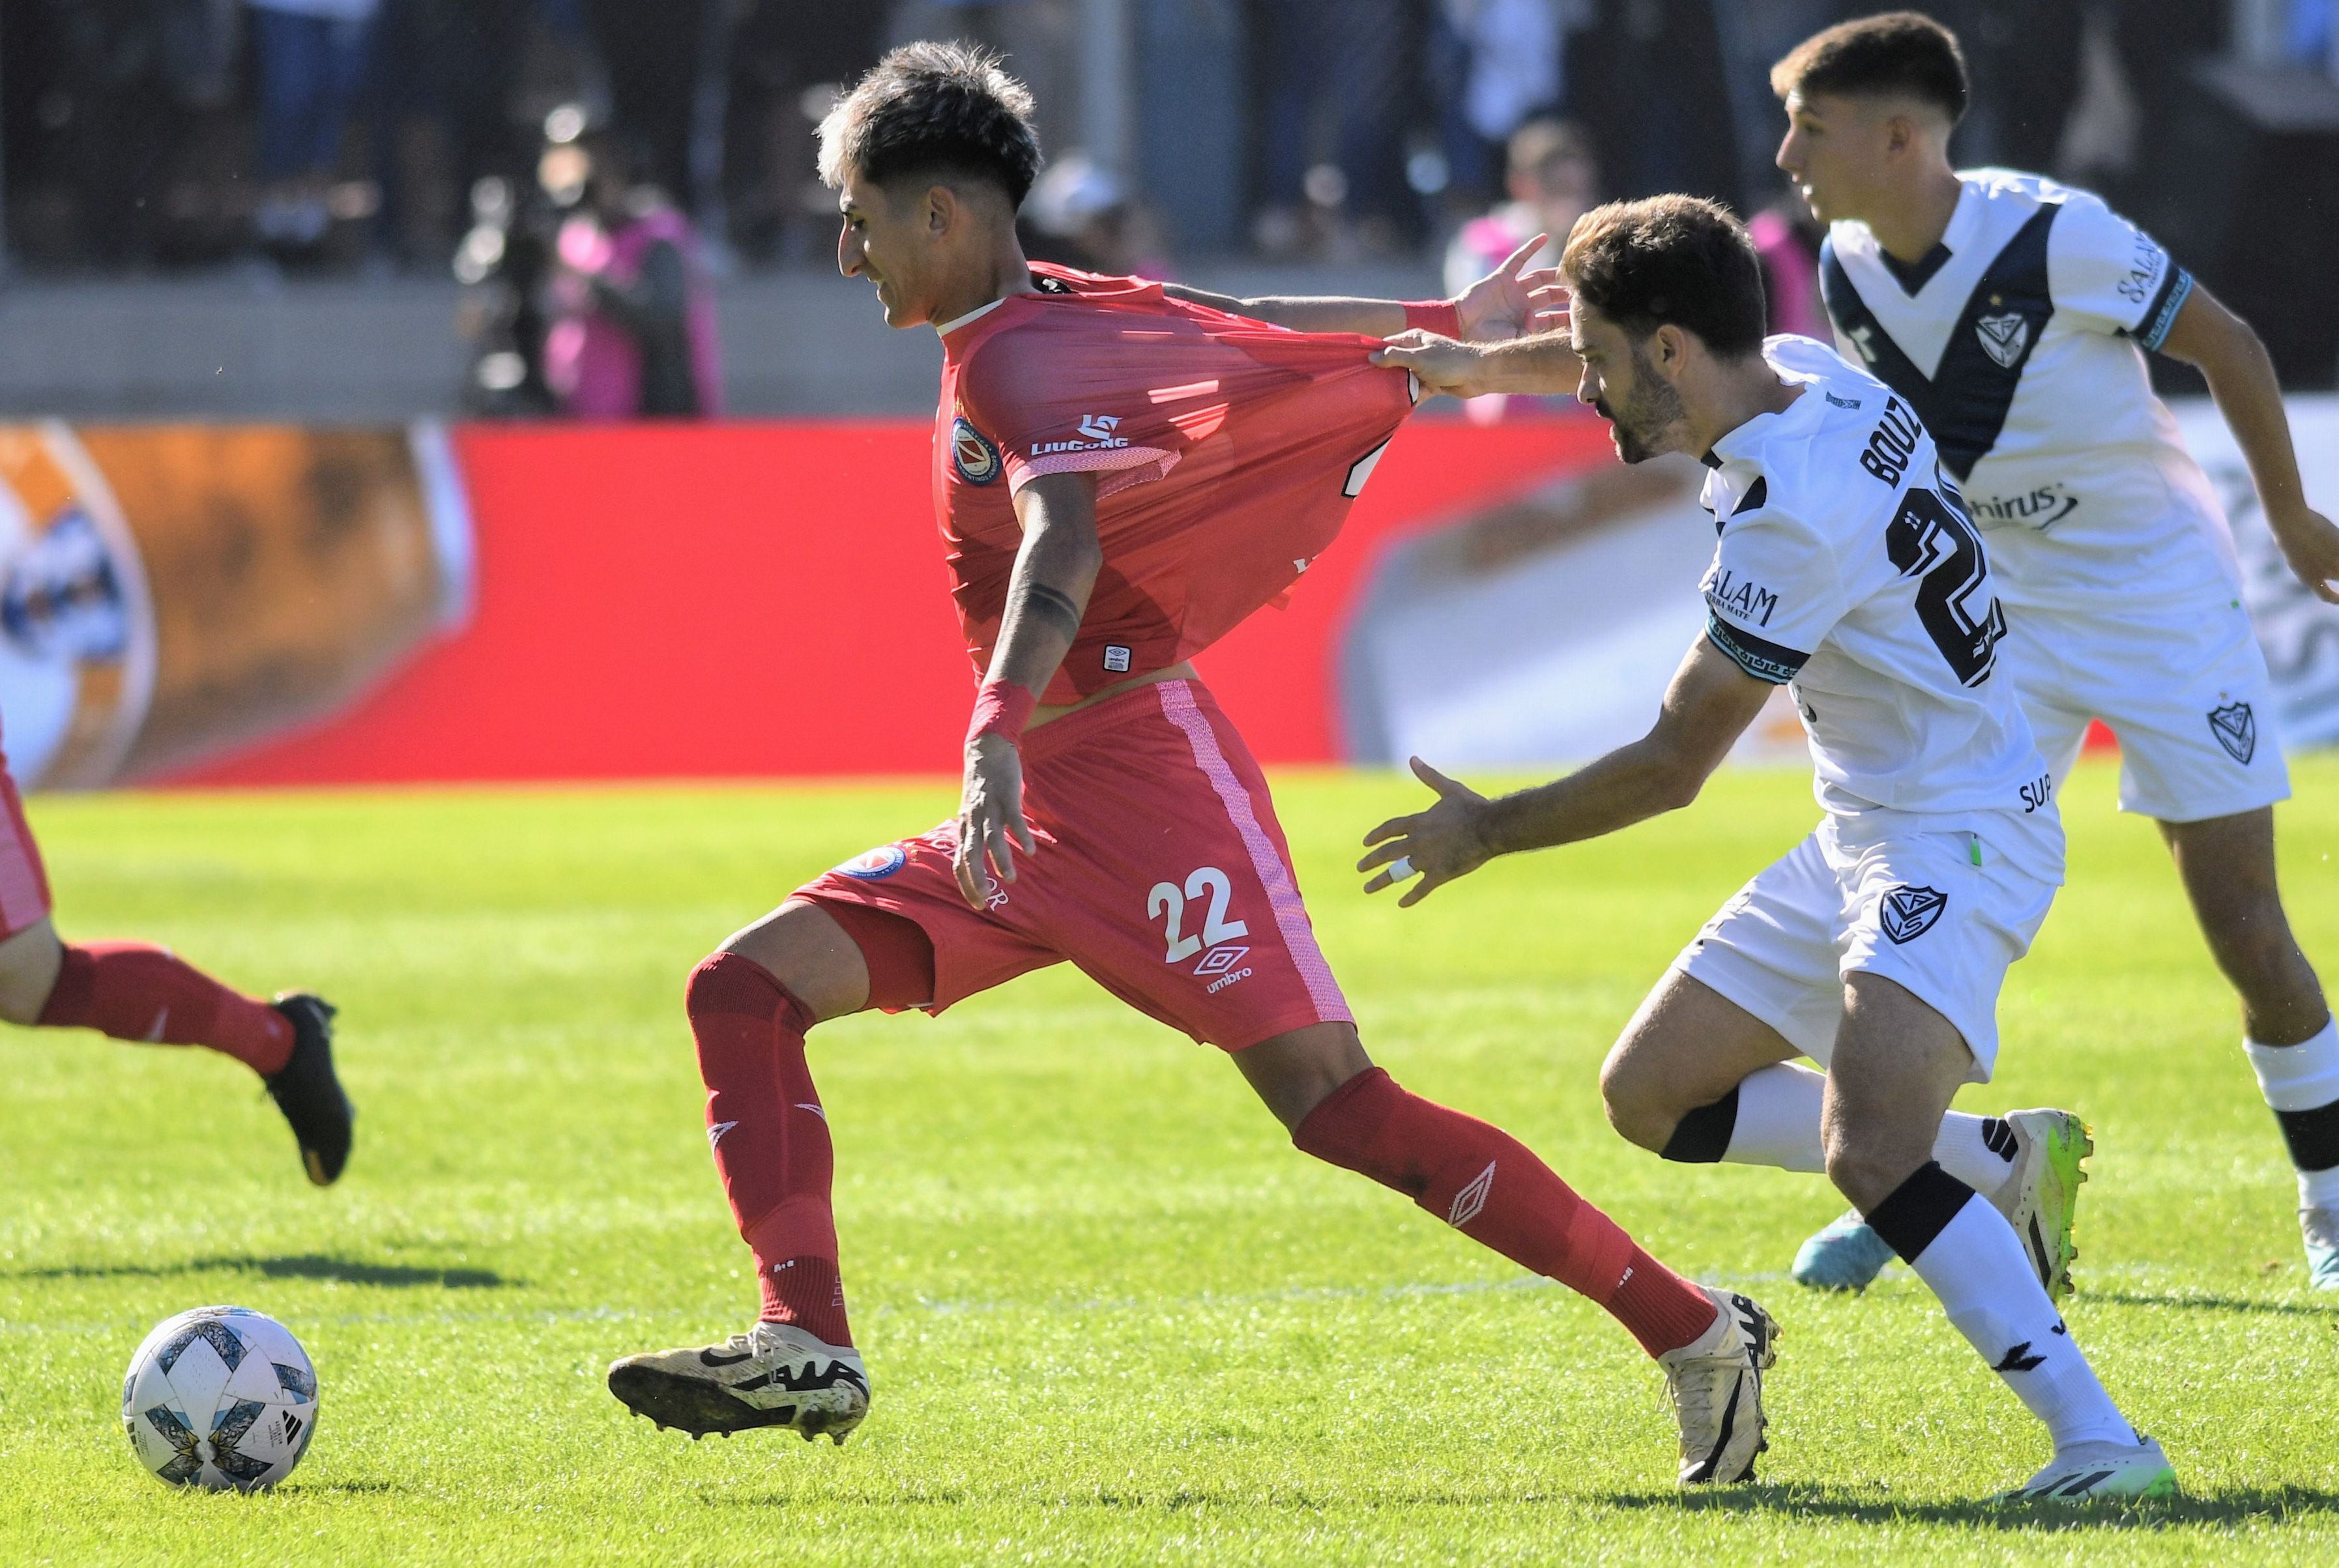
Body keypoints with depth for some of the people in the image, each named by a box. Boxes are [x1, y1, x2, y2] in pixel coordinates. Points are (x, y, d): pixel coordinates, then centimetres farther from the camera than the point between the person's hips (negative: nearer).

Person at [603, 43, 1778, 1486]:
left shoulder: (1021, 356, -15)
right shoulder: (1072, 311, 13)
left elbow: (1064, 539, -33)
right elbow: (1261, 335, 25)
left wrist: (999, 731, -49)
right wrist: (1446, 327, 39)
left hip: (1136, 765, -10)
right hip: (1040, 803, 10)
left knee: (1334, 1105, -16)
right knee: (748, 989, -2)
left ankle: (1698, 1335, -8)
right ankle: (808, 1350, -13)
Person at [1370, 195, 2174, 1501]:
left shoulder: (1789, 514, -25)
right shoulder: (1803, 371, 0)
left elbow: (1672, 768, -16)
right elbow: (1666, 358, 28)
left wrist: (1485, 833, -4)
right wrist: (1492, 367, 29)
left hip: (1954, 839, -10)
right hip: (1862, 838, 10)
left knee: (1867, 1153, -31)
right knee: (1654, 1092, 13)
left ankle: (2100, 1440, -32)